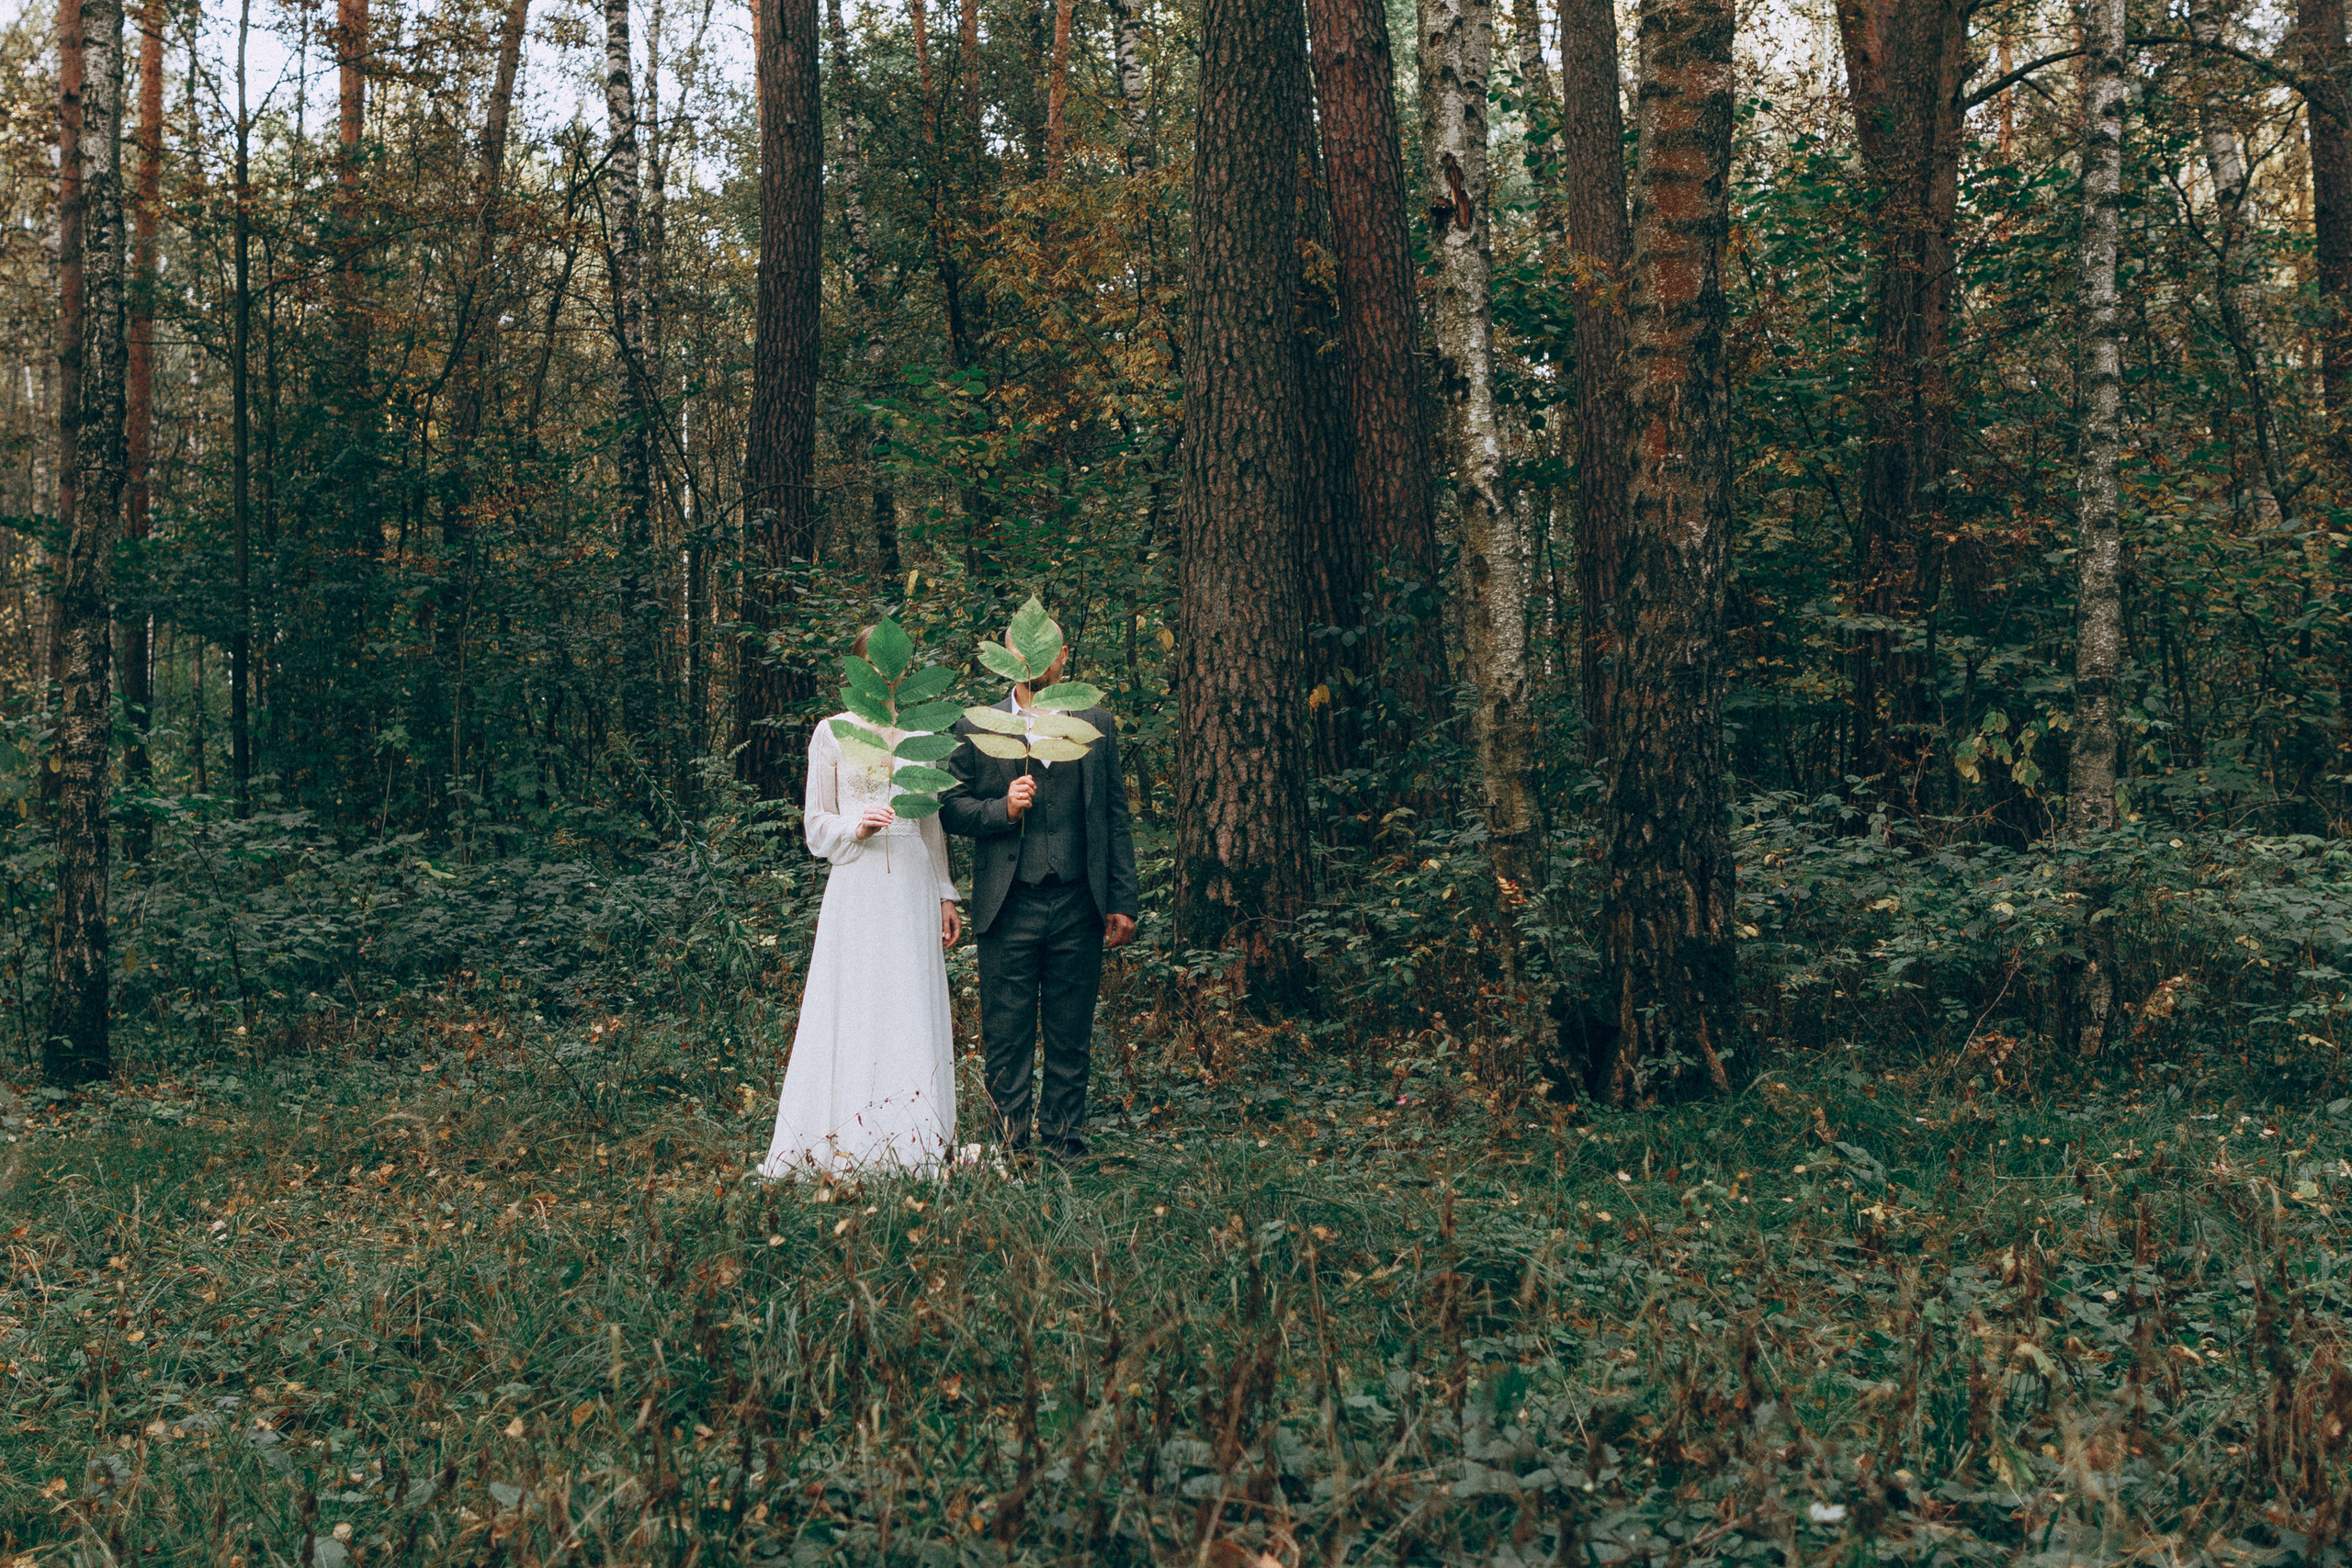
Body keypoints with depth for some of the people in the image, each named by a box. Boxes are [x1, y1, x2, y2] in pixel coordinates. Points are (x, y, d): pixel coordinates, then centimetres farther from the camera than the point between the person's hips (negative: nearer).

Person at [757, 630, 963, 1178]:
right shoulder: (831, 735, 3)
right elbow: (816, 825, 4)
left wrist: (946, 895, 11)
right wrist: (856, 828, -16)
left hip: (913, 890, 2)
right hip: (855, 888, -2)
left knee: (912, 1011, 2)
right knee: (850, 1010, -4)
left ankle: (915, 1146, 7)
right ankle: (844, 1147, 1)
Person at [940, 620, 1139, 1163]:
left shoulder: (1096, 726, 10)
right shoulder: (975, 730, 6)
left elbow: (1115, 818, 10)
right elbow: (950, 807, 6)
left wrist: (1123, 902, 5)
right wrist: (1002, 809, -13)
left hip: (1079, 909, 1)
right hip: (1008, 909, -1)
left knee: (1071, 1036, 7)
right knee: (1006, 1037, 3)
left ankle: (1063, 1140, 19)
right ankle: (1012, 1144, 13)